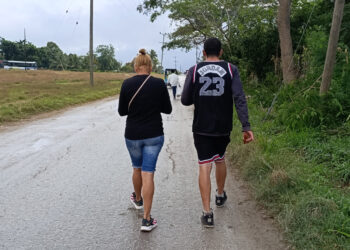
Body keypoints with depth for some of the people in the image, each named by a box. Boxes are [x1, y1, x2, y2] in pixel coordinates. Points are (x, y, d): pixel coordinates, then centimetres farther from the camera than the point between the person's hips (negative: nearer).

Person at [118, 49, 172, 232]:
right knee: (148, 173, 0)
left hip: (132, 135, 1)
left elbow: (122, 111, 0)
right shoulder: (159, 84, -7)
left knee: (137, 168, 23)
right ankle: (146, 219, -1)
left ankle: (138, 199, 47)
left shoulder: (127, 84, -7)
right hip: (154, 135, -1)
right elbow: (167, 109, 1)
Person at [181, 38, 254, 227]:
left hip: (201, 128, -1)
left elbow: (185, 100, -1)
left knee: (204, 167, 1)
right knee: (220, 160, 23)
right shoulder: (231, 70, -2)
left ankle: (207, 212, -4)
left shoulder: (194, 71, -2)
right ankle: (220, 195, 43)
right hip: (223, 127, 2)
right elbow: (239, 99, -11)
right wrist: (246, 127, -12)